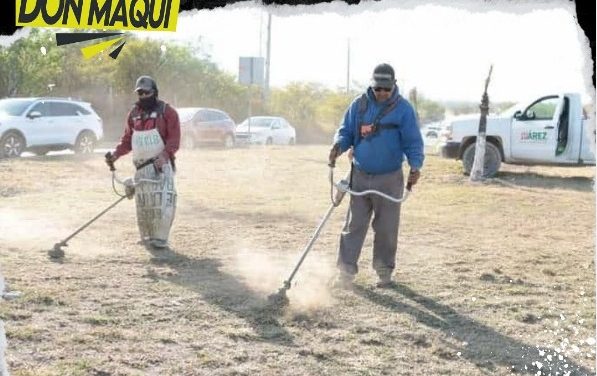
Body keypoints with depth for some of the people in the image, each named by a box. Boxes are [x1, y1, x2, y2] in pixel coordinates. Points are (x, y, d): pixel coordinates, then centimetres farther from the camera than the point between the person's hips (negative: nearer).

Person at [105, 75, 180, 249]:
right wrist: (116, 154, 0)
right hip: (141, 165, 5)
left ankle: (160, 238, -12)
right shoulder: (133, 113, 14)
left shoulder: (166, 111, -3)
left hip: (161, 164, -5)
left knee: (162, 201, -14)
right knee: (142, 202, 5)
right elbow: (127, 140, 17)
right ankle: (146, 236, 14)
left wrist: (164, 155, -25)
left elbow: (174, 139, -9)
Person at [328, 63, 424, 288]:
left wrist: (415, 166, -21)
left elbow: (413, 142, -5)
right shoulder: (359, 105, 3)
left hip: (389, 179, -2)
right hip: (360, 176, 2)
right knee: (354, 225, 2)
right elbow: (346, 131, 10)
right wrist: (339, 145, -12)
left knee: (386, 228, 5)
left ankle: (385, 271, 19)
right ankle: (346, 271, 5)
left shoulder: (403, 109, -4)